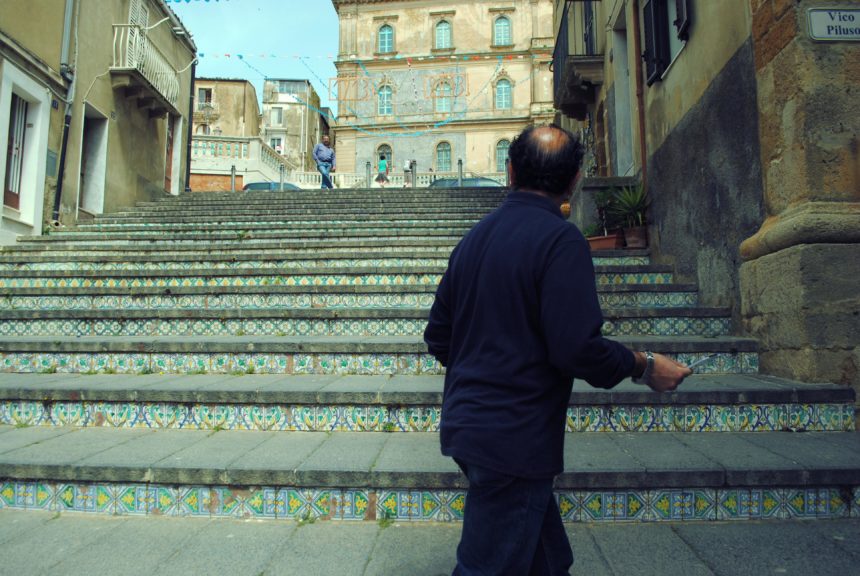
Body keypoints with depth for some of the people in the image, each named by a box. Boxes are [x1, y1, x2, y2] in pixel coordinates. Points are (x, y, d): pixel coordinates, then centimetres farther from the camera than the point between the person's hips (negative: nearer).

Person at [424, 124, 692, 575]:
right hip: (515, 437, -8)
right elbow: (578, 348, -22)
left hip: (466, 424, 8)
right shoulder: (560, 239, -16)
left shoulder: (474, 236, 7)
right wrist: (644, 366, -5)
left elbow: (438, 338, 11)